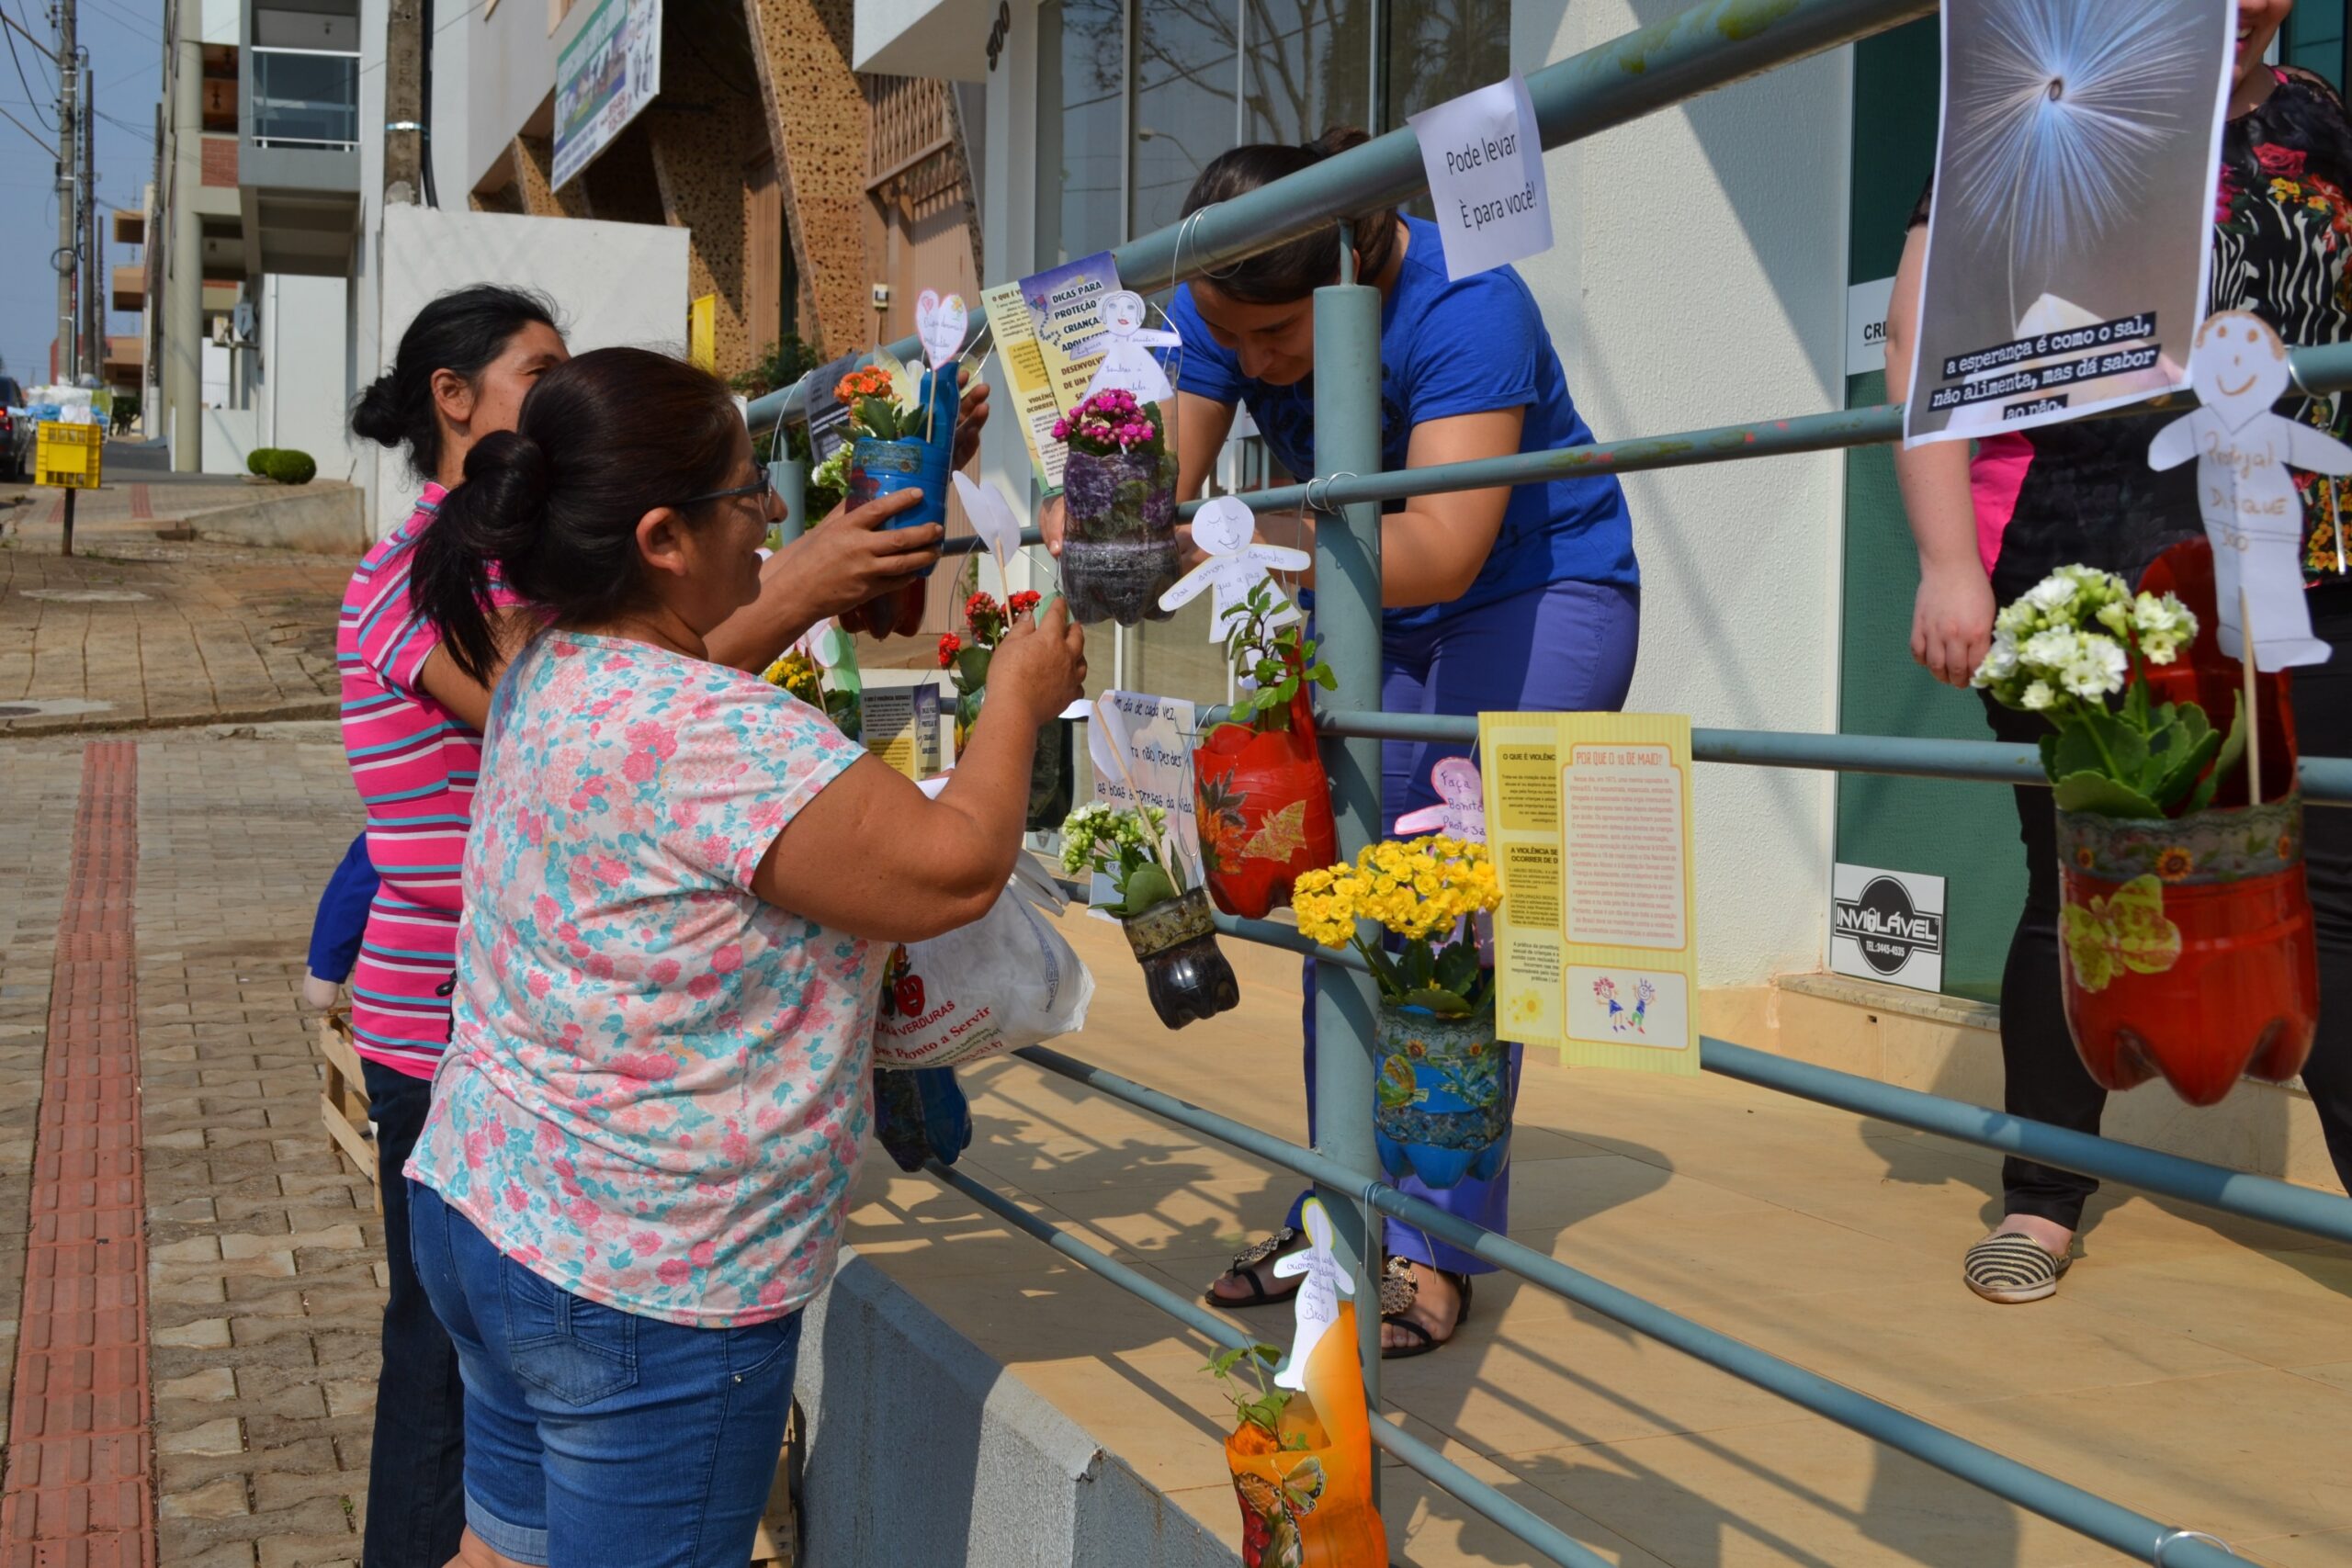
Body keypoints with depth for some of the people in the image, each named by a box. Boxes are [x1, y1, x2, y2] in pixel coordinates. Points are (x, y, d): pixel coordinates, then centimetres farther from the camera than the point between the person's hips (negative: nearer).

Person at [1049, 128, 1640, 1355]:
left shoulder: (1465, 306, -32)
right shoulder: (1217, 312, -13)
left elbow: (1444, 551, -42)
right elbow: (1159, 478, -18)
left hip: (1535, 597, -6)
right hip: (1363, 613, 6)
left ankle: (1437, 1245, -6)